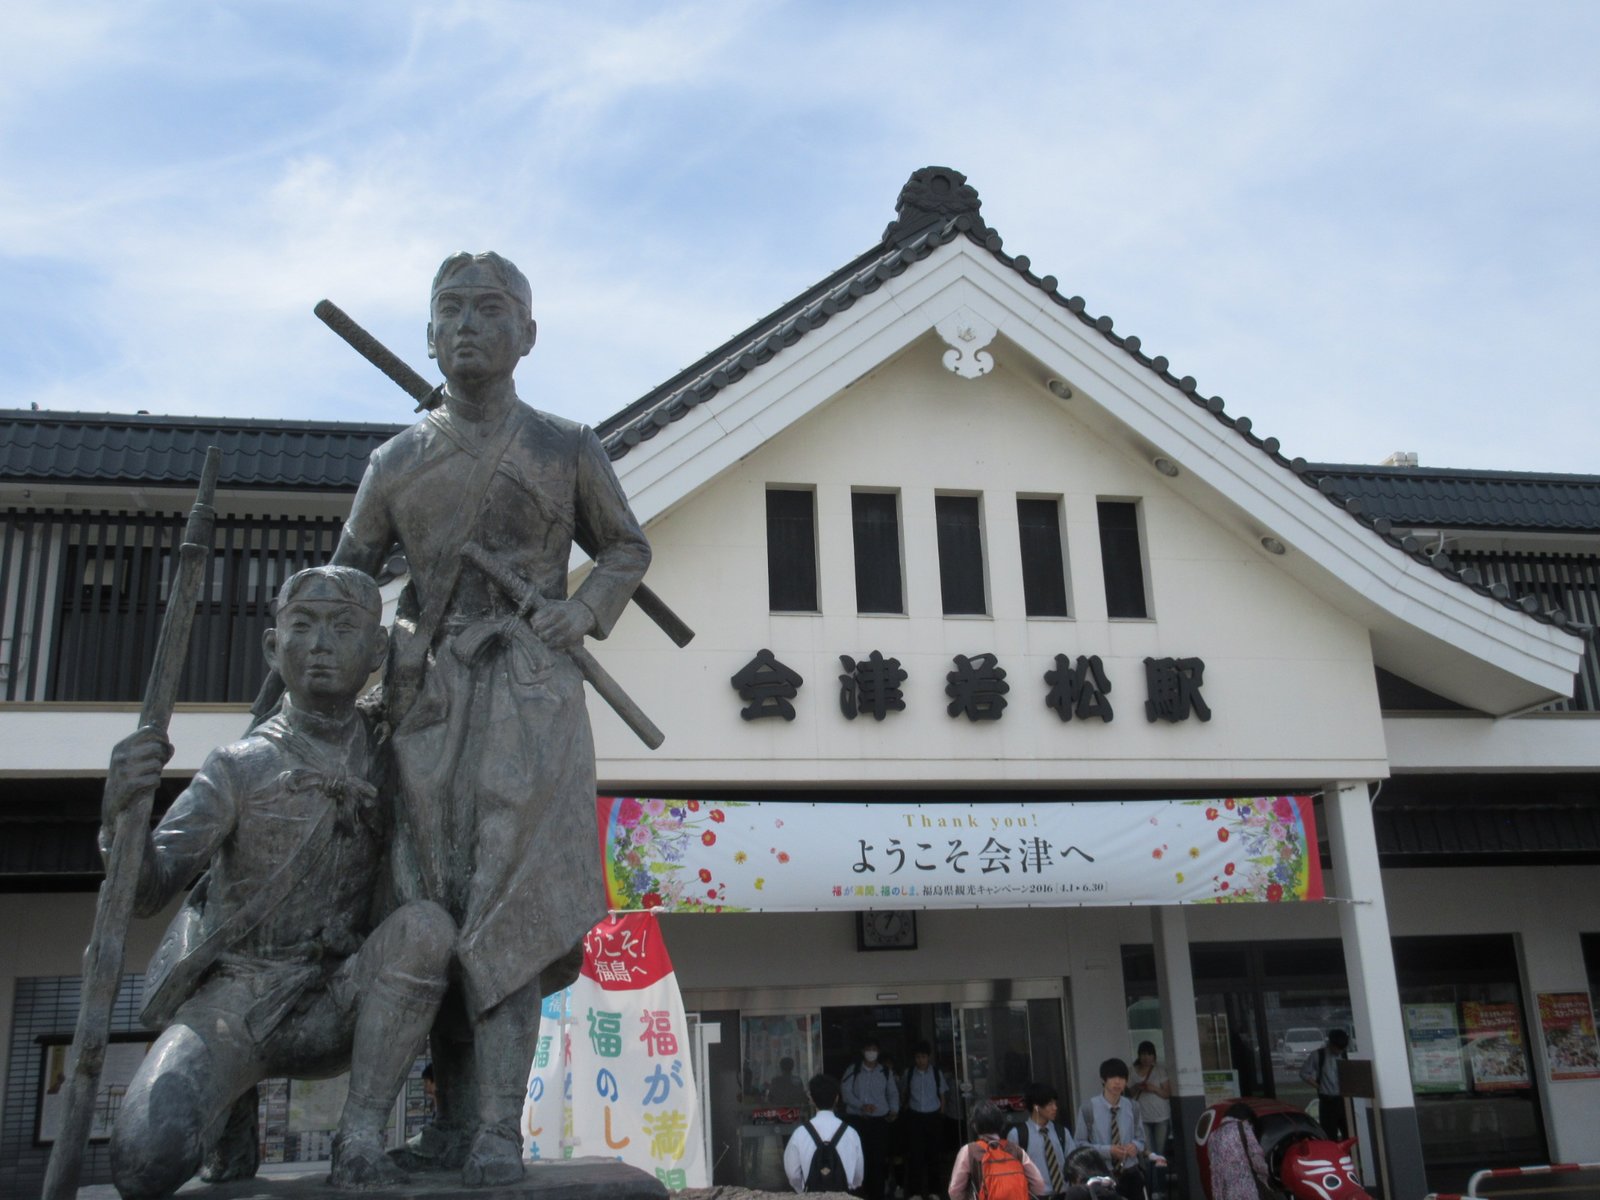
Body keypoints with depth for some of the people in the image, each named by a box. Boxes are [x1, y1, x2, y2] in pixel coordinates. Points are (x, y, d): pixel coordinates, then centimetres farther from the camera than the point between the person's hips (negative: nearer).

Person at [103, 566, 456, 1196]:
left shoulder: (386, 753, 2)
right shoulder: (239, 767, -5)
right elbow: (147, 890, -13)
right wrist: (121, 811, -35)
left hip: (332, 1009, 2)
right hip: (234, 1001, -1)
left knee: (426, 924, -28)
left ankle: (361, 1132, -17)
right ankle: (228, 1099, 9)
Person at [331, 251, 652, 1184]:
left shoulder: (566, 451, 6)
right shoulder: (400, 461, 12)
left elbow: (628, 549, 16)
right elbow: (343, 580, 18)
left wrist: (583, 610, -3)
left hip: (529, 695, -3)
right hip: (431, 696, 3)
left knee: (509, 902, -10)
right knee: (437, 903, 2)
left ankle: (501, 1125, -8)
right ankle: (455, 1117, 11)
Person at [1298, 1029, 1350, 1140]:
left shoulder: (1346, 1055, 3)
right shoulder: (1318, 1055, -4)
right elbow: (1304, 1073, 2)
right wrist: (1319, 1086, -5)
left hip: (1345, 1100, 3)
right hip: (1328, 1101, -3)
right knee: (1330, 1139, 0)